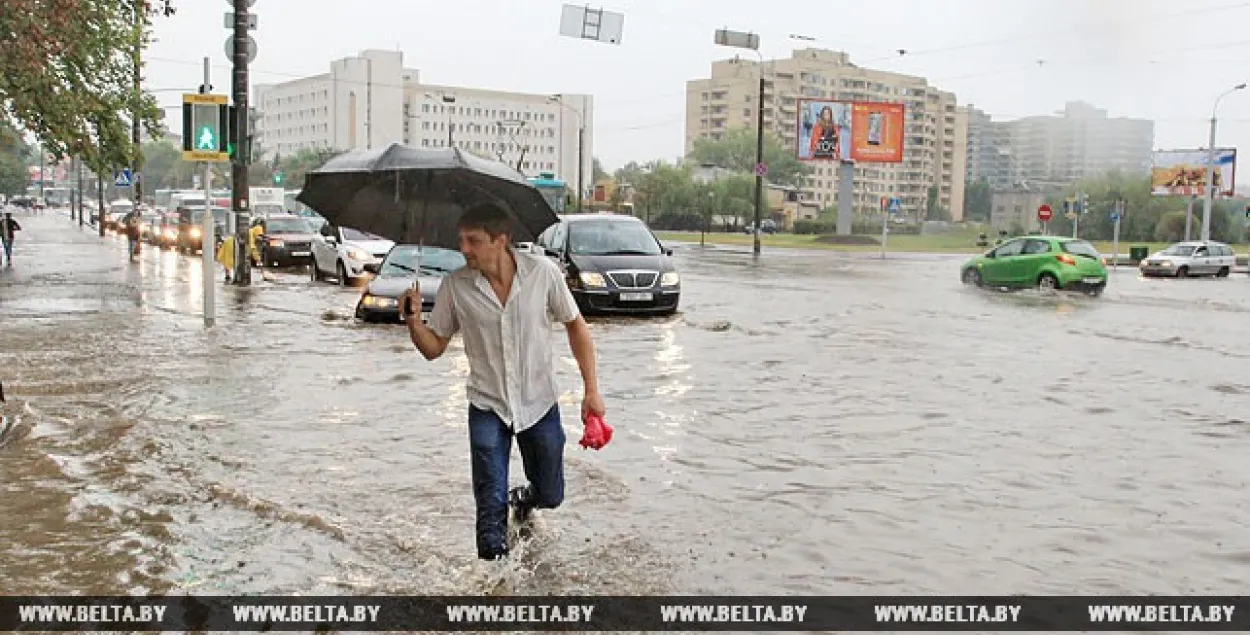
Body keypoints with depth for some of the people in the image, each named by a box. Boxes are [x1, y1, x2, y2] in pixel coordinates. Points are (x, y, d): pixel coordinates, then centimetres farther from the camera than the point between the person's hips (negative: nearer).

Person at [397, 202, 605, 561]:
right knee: (490, 508, -7)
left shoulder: (543, 272, -14)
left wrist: (591, 389, -4)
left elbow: (575, 326, -1)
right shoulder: (455, 286, -12)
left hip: (540, 404, 1)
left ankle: (525, 497, 52)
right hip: (488, 408, -1)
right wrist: (413, 320, -22)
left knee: (550, 497, 17)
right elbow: (434, 348, -1)